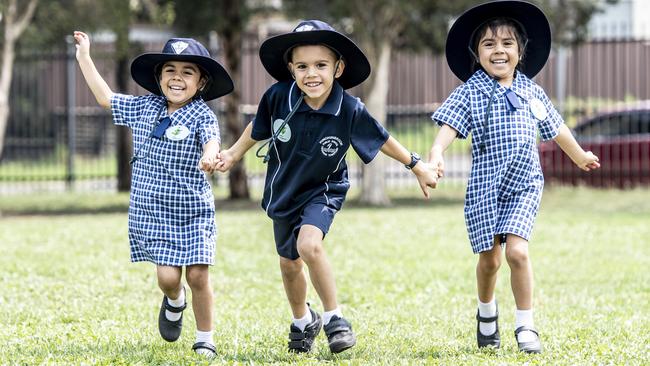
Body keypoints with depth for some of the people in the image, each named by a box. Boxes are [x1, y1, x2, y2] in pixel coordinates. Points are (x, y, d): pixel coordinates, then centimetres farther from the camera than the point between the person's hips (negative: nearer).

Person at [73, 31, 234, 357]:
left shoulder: (202, 116, -9)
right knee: (168, 275, -7)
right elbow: (105, 98, 19)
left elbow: (212, 140, -30)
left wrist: (210, 157, -54)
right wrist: (84, 57, 20)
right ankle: (174, 302, 29)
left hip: (193, 213, -3)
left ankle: (205, 340, 10)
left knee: (198, 275, -6)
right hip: (152, 212, 3)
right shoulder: (143, 108, 6)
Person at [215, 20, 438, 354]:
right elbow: (258, 127, 1)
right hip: (283, 189, 3)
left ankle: (334, 318, -13)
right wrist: (234, 154, 12)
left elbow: (381, 140, -7)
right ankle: (302, 321, 45)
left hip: (323, 191, -3)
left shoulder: (350, 110, -25)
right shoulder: (278, 97, -22)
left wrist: (417, 166, 3)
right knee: (289, 264, 17)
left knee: (309, 244, -30)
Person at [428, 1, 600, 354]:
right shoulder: (471, 91, -5)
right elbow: (450, 123, -19)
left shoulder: (530, 90, 5)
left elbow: (554, 127, 20)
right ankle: (486, 312, 36)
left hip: (524, 185, 1)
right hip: (485, 186, -1)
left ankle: (525, 325, -6)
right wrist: (436, 152, -38)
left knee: (517, 250, -16)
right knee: (489, 258, 7)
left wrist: (580, 156, 34)